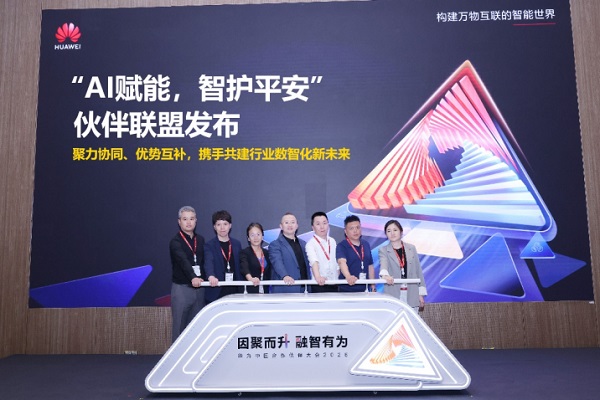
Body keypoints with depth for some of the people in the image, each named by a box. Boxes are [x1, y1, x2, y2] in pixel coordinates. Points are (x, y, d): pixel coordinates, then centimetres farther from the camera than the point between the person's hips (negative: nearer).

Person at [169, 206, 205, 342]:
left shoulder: (200, 240, 11)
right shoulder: (175, 242, -7)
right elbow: (183, 261, -24)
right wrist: (193, 277, -40)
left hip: (199, 288, 5)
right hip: (182, 288, -5)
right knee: (180, 326, 1)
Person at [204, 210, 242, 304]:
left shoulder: (237, 244, 12)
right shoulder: (209, 245, -1)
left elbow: (241, 266, 12)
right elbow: (208, 262, -18)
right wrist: (211, 276, -38)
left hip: (234, 292, 3)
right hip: (216, 292, -3)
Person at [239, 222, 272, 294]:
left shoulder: (267, 253, 13)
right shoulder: (244, 253, -1)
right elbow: (244, 268, -20)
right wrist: (251, 278, -39)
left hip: (265, 291, 4)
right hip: (250, 291, -3)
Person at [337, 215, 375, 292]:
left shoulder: (366, 245, 9)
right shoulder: (342, 246, -9)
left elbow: (370, 266, 15)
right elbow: (342, 262, -27)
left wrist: (373, 287, 13)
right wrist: (348, 276, -46)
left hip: (364, 289, 5)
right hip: (347, 289, -5)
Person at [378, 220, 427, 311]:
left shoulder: (411, 248, 9)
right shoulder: (383, 250, 2)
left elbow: (418, 271, 11)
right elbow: (383, 264, -19)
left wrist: (421, 294, 7)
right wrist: (385, 275, -41)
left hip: (412, 295, 2)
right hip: (393, 295, -2)